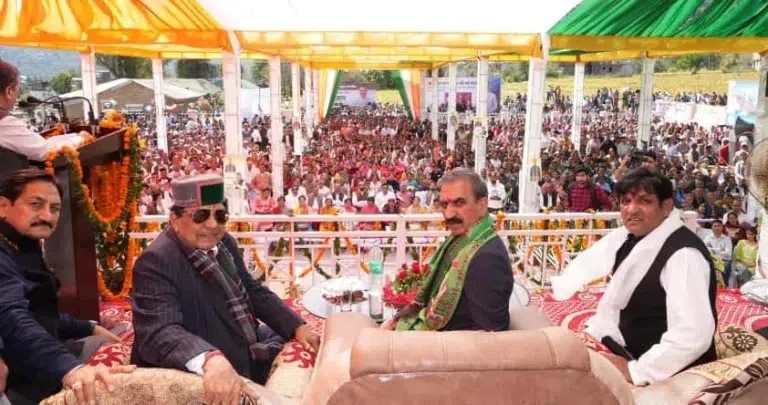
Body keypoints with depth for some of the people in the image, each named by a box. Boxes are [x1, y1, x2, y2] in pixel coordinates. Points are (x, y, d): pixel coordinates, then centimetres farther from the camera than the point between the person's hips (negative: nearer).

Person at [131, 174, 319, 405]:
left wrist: (297, 326, 2)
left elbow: (252, 291, 12)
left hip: (246, 355, 8)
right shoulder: (156, 262, -22)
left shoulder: (224, 242, 1)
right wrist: (211, 359, -52)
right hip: (196, 377, -8)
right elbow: (160, 332, -35)